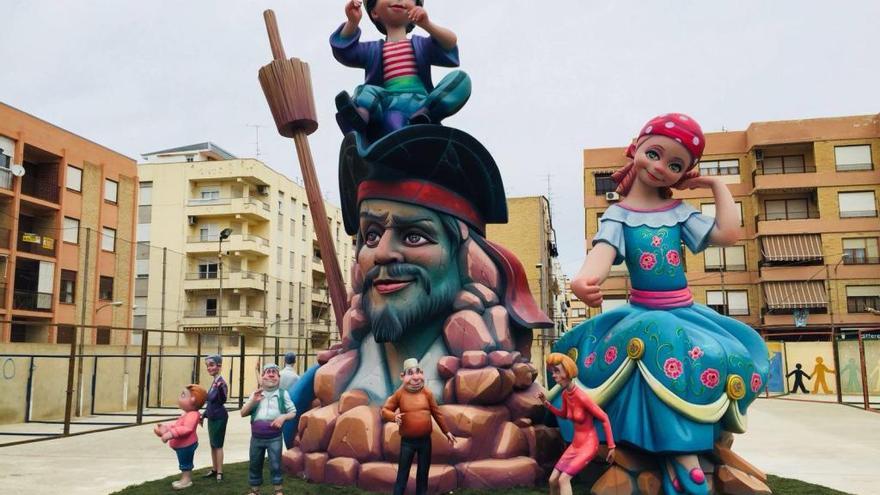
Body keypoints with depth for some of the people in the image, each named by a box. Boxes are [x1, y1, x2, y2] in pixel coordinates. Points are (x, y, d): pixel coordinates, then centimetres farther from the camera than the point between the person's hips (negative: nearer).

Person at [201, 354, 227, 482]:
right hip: (212, 417, 9)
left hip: (219, 418, -9)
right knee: (213, 444, 15)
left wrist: (221, 388, -44)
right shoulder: (214, 381, 7)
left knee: (218, 445, -4)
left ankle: (220, 473, 3)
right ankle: (214, 470, 25)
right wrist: (204, 414, 25)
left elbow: (223, 400, -28)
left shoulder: (221, 382, -18)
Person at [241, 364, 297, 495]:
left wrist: (283, 417, -15)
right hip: (256, 437, 3)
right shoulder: (255, 394, 6)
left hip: (274, 438, -2)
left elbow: (293, 412, 6)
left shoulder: (283, 394, 1)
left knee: (275, 465, -1)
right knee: (255, 465, 12)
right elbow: (243, 413, 5)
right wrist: (253, 401, -11)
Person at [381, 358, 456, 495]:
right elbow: (385, 410, -3)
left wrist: (446, 432, 9)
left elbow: (437, 413, 6)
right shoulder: (399, 394, -8)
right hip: (407, 441, -2)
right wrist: (394, 416, -25)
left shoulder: (427, 393, -2)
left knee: (423, 472, 14)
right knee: (403, 473, 3)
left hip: (425, 440, 2)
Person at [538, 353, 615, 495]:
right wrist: (546, 403, 3)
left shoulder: (582, 397, -27)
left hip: (588, 446, -8)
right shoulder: (565, 394, -3)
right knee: (553, 480, 6)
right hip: (575, 445, 8)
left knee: (563, 479, -20)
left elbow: (605, 419, -17)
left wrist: (611, 447, -12)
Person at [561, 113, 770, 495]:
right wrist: (585, 279, -47)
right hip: (645, 314, -5)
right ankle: (679, 449, -31)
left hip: (685, 311, 5)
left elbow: (729, 234, -1)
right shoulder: (618, 214, -1)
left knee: (733, 356, -15)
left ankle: (705, 431, -2)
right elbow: (604, 250, -23)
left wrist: (717, 185, 5)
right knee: (664, 350, -36)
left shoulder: (680, 212, 9)